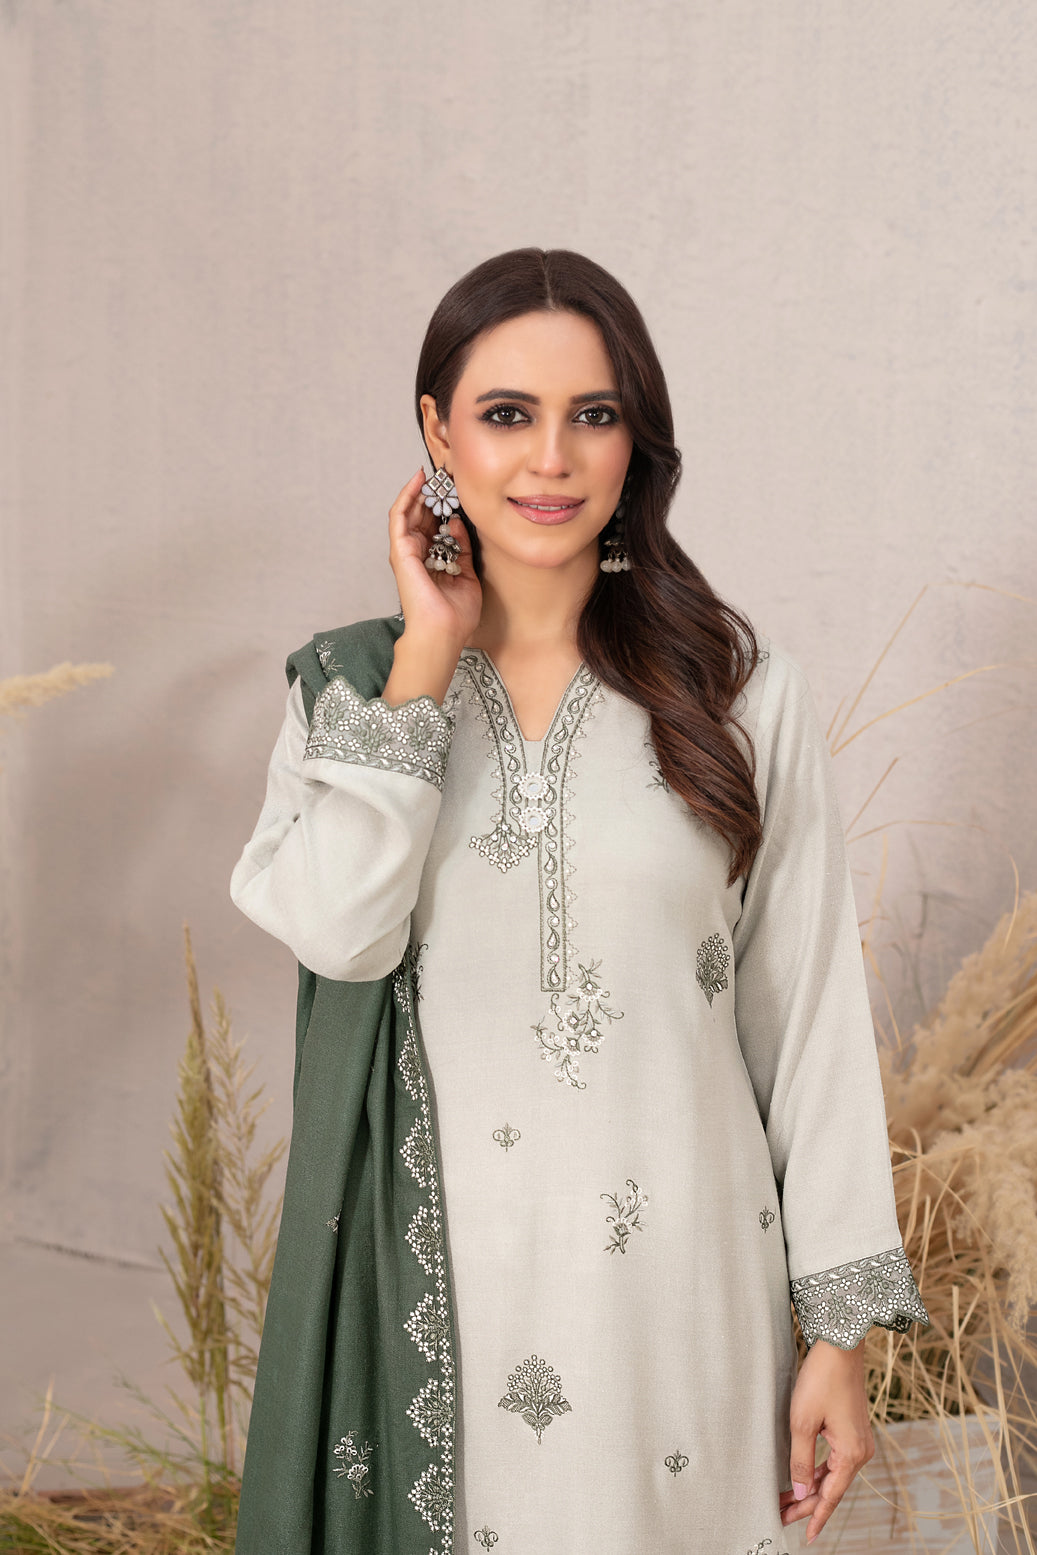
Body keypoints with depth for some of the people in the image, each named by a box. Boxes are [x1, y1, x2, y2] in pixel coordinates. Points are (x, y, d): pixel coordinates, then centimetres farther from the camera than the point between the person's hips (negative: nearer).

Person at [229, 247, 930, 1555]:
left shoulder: (736, 691, -3)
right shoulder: (351, 685, 2)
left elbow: (812, 1014, -1)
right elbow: (338, 930, -16)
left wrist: (841, 1330, -2)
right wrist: (430, 655, -10)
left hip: (672, 1266, -1)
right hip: (436, 1275, 1)